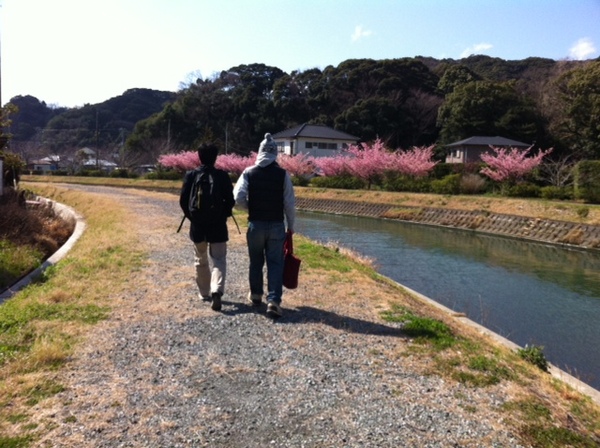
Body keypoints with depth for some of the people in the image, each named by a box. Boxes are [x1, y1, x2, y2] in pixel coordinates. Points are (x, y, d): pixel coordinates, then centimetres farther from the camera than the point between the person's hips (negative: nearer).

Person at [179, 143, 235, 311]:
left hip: (197, 225, 2)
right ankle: (216, 291, -19)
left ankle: (205, 293, 26)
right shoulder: (223, 176, -7)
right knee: (218, 260, 2)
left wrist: (191, 216, 12)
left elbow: (183, 201, -4)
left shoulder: (191, 175, -4)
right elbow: (230, 201, -8)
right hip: (218, 226, -2)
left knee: (201, 261, 17)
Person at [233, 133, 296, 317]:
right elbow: (289, 203, -5)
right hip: (277, 225, -1)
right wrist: (291, 225, 6)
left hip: (256, 224, 1)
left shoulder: (249, 172, -3)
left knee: (256, 262, 18)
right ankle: (273, 301, -9)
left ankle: (256, 295, 32)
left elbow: (238, 199, -10)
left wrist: (251, 207, 10)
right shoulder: (283, 174, -5)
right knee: (275, 263, 2)